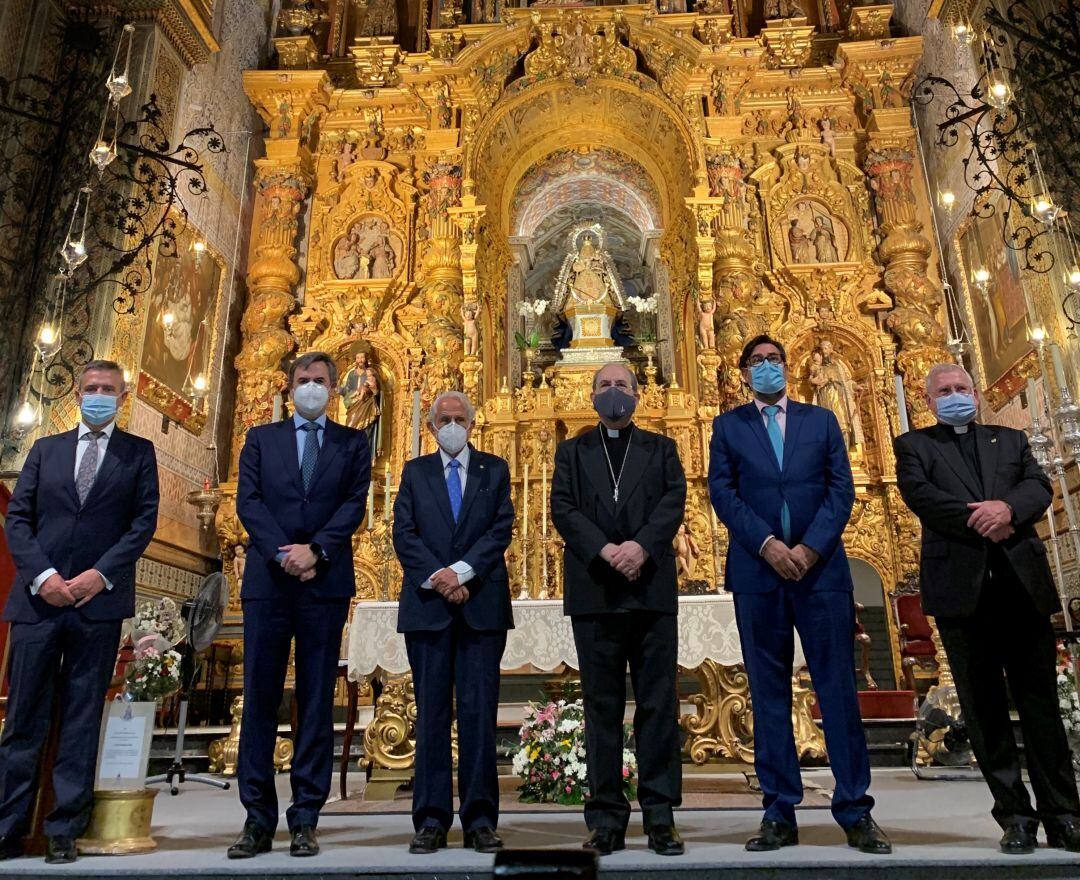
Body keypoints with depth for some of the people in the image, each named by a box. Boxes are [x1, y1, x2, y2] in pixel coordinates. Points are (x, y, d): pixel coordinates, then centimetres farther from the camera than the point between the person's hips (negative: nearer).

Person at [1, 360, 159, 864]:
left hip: (99, 600, -2)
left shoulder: (138, 452, 9)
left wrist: (102, 573, -11)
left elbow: (144, 521, 1)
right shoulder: (46, 449, 15)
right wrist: (41, 574, -7)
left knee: (82, 719, 4)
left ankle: (64, 831, 12)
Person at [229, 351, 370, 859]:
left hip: (325, 584, 0)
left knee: (317, 700, 3)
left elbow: (354, 504, 0)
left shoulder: (352, 444, 11)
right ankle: (258, 820, 11)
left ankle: (306, 820, 11)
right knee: (259, 698, 2)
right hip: (267, 582, 1)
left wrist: (316, 550, -14)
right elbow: (248, 501, 2)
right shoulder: (260, 439, 13)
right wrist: (282, 552, -12)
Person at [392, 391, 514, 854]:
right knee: (431, 711, 5)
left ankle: (480, 820, 8)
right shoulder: (415, 472, 13)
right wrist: (437, 579, -11)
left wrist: (461, 572, -13)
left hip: (482, 603, -1)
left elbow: (501, 529, -1)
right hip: (427, 604, 1)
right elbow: (404, 534, 2)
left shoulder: (494, 469, 11)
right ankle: (431, 819, 12)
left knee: (479, 710, 0)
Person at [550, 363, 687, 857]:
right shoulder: (572, 452, 15)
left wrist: (641, 545, -16)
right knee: (602, 708, 4)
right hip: (594, 593, 0)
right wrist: (605, 550, -13)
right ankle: (607, 819, 11)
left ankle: (660, 816, 11)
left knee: (658, 704, 2)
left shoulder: (661, 450, 15)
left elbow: (674, 502, 0)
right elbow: (562, 508, 1)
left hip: (653, 589, 0)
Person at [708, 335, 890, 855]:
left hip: (822, 568, 1)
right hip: (757, 573, 0)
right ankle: (779, 814, 11)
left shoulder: (821, 420, 14)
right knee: (768, 692, 4)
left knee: (838, 688, 2)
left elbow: (842, 487, 4)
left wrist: (811, 547, -9)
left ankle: (855, 812, 12)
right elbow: (722, 492, 0)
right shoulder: (728, 426, 11)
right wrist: (767, 544, -12)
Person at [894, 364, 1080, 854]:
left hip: (1023, 581, 2)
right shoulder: (914, 445, 13)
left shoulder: (1010, 440, 20)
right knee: (984, 707, 2)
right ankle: (1015, 816, 10)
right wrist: (980, 521, -13)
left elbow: (1040, 487, 4)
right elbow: (919, 493, -5)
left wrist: (1008, 508, -16)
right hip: (961, 586, -2)